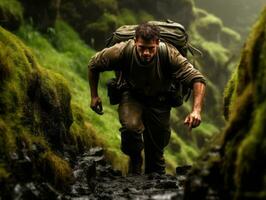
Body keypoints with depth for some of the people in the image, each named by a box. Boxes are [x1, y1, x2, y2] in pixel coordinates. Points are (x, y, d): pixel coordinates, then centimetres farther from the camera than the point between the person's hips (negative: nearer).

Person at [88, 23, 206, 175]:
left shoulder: (170, 55, -32)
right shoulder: (122, 51, -28)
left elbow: (198, 79, -33)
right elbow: (94, 65, -9)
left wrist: (196, 111, -47)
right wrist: (94, 95, -4)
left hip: (159, 100, 1)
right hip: (132, 96, -1)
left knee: (156, 150, 7)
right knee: (130, 127, -32)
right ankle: (135, 161, 0)